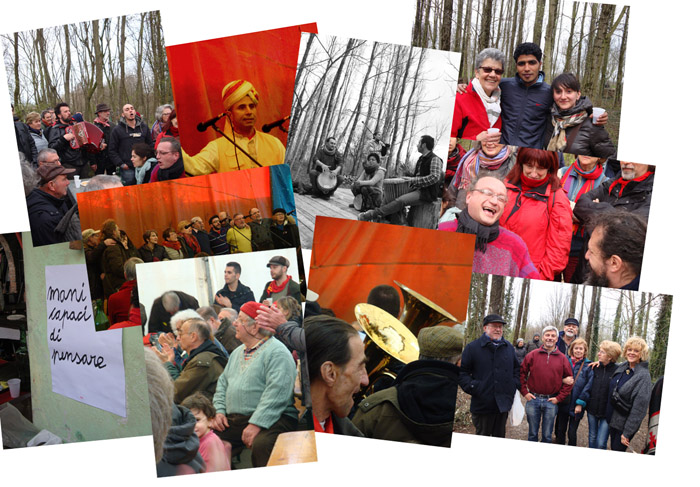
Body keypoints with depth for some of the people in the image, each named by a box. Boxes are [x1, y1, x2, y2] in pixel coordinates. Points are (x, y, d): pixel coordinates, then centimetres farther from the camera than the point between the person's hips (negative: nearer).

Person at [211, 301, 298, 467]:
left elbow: (277, 393, -18)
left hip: (271, 419, -7)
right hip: (233, 419, 8)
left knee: (261, 445, -36)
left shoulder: (277, 352, -8)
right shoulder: (238, 352, 22)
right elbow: (223, 383, 25)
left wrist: (256, 424, -22)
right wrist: (219, 411, 8)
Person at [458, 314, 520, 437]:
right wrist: (472, 387, -15)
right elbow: (462, 372, -3)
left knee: (500, 438, 15)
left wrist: (515, 385, 8)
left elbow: (517, 368, 23)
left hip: (503, 405, 4)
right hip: (482, 405, -4)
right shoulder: (472, 347, -4)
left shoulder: (509, 347, 11)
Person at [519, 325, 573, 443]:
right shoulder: (532, 355, -1)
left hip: (551, 402, 0)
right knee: (532, 434, 11)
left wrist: (559, 398, -3)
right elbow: (522, 373, 3)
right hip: (533, 399, 0)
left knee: (547, 435, 11)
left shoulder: (562, 358, 2)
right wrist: (524, 392, -4)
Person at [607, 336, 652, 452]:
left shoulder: (644, 376, -19)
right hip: (612, 419, 6)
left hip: (625, 423, -6)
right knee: (613, 449, 18)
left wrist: (627, 432, -19)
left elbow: (639, 408, -20)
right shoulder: (621, 367, 2)